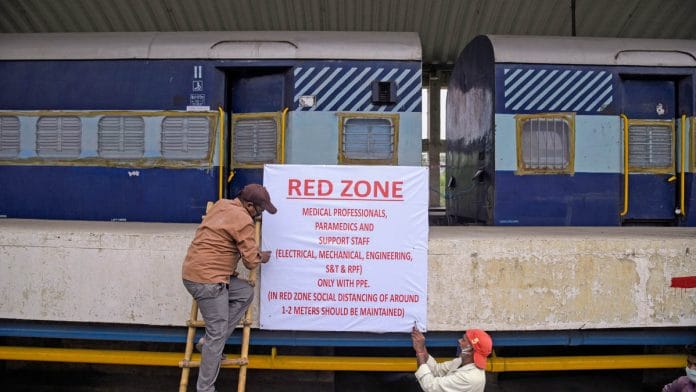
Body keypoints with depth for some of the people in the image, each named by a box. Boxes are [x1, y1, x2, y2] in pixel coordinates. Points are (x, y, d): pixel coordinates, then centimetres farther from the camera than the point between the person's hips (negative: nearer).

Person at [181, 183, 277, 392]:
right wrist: (262, 257, 13)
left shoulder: (221, 204, 13)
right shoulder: (243, 221, -13)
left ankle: (210, 341, 15)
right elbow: (251, 261, -8)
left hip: (194, 272, 9)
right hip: (207, 280, -9)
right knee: (218, 334, -2)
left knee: (246, 293, 16)